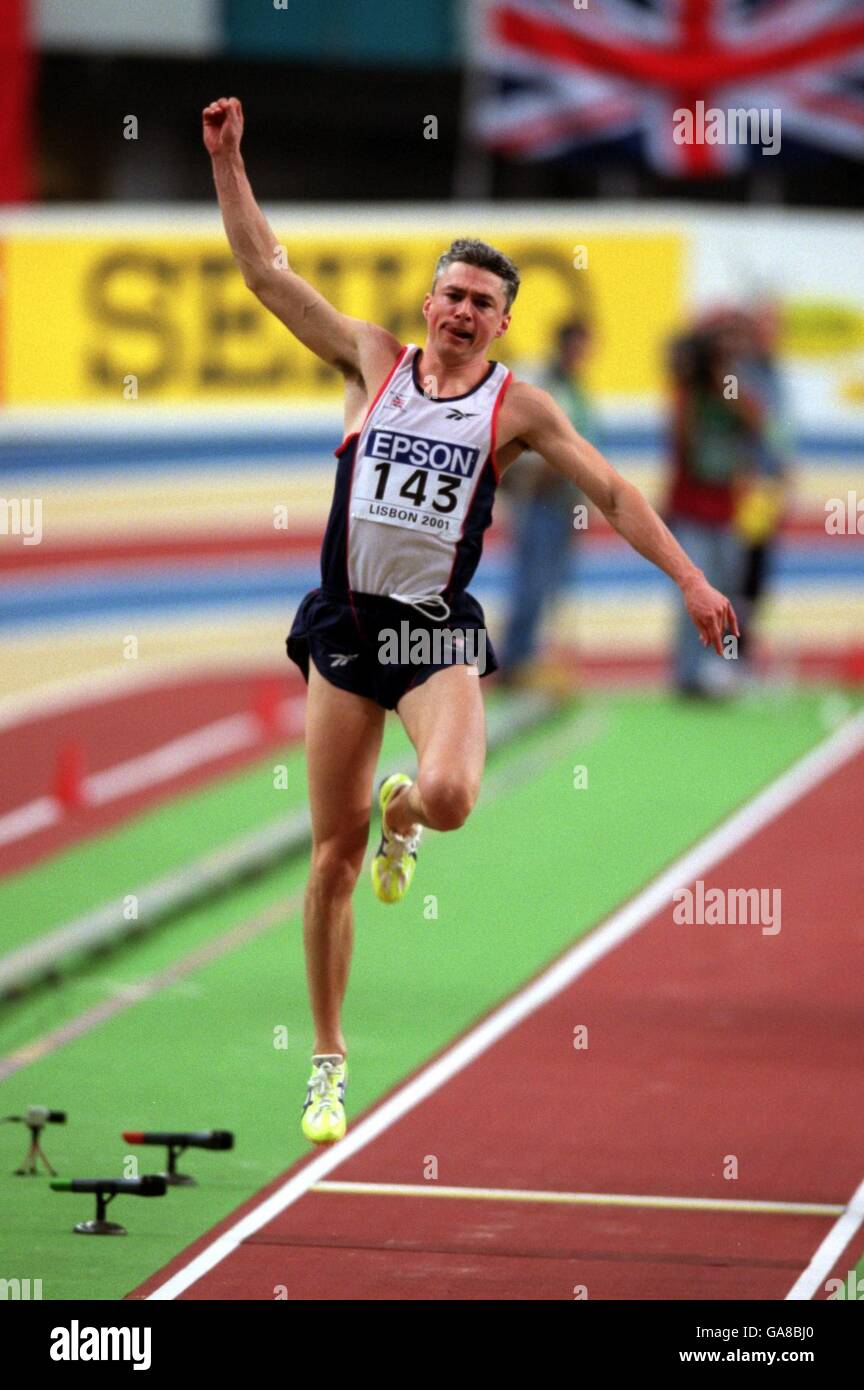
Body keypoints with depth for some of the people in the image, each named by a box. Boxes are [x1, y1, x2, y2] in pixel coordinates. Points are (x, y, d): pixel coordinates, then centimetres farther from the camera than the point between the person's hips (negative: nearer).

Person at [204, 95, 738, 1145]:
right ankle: (328, 1060, 13)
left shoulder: (518, 407, 2)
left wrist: (690, 581, -1)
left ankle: (400, 818, 11)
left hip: (438, 631, -1)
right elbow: (264, 270, 3)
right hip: (345, 623, 1)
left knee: (450, 794, -29)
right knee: (332, 856, 1)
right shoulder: (372, 361, 4)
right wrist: (226, 161, -3)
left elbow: (612, 492, 5)